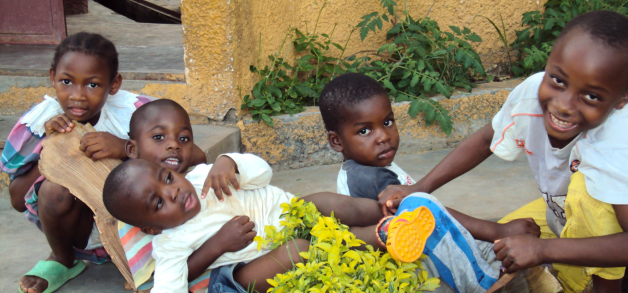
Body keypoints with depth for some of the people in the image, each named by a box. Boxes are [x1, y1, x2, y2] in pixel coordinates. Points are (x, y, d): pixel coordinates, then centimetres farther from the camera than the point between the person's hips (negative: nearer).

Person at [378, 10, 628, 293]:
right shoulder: (533, 92, -25)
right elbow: (485, 140, -7)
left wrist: (543, 249, -44)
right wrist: (418, 189, -15)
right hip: (560, 210, 6)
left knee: (586, 185, -33)